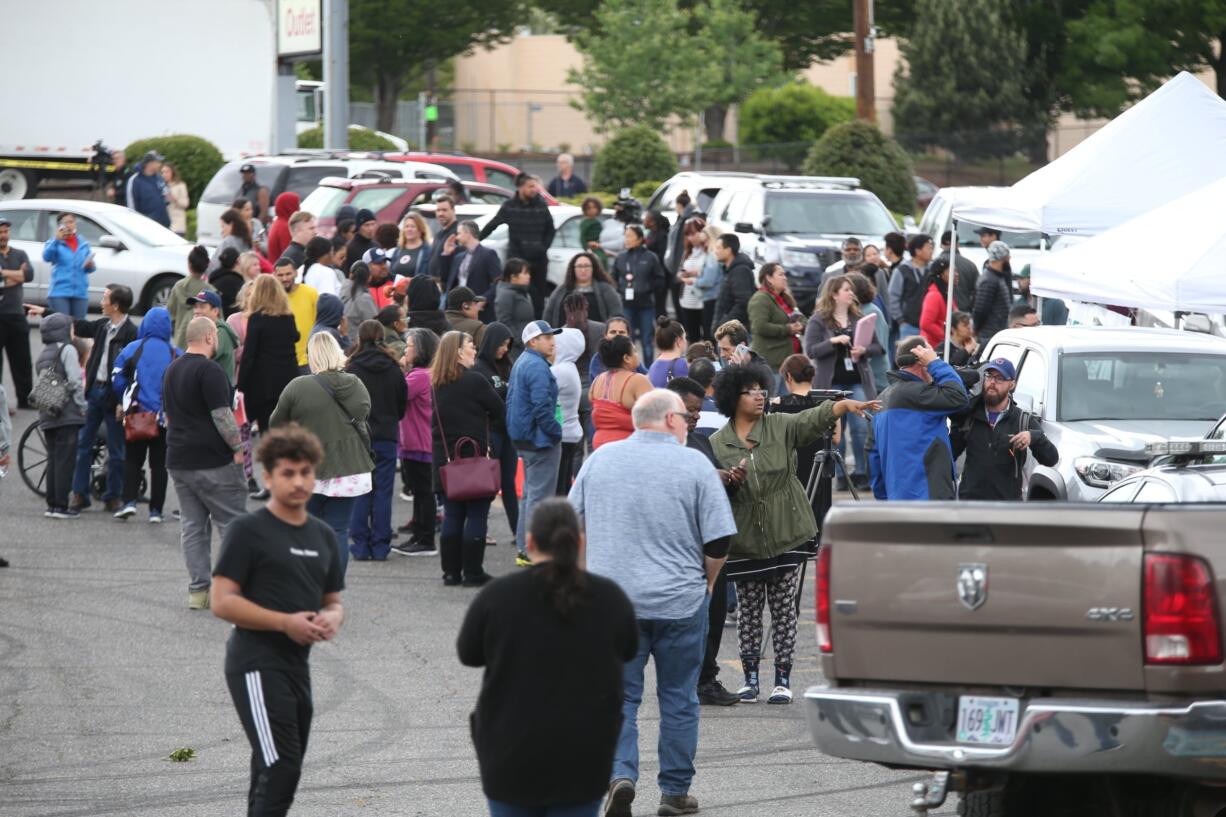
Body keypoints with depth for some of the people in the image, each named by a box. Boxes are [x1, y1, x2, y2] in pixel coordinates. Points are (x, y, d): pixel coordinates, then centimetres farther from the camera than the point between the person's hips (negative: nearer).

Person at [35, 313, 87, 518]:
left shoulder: (42, 355, 17)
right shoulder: (67, 350, -6)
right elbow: (74, 382, -13)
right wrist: (83, 406, -6)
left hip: (47, 415, 7)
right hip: (67, 415, -7)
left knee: (53, 460, 11)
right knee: (65, 460, -5)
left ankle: (51, 504, 12)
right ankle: (61, 506, -6)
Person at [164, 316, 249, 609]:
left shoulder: (172, 369, 14)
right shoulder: (209, 371, -14)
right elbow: (222, 416, -18)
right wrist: (238, 448, -11)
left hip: (178, 460, 8)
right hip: (213, 461, -8)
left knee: (192, 526, 9)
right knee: (232, 523, -2)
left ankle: (198, 590, 7)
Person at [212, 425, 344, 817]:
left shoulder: (323, 536, 15)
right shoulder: (249, 530, -7)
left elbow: (333, 602, 22)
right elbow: (222, 603, -12)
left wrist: (331, 618, -3)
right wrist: (286, 622, -20)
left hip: (296, 665, 8)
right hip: (257, 665, -8)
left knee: (273, 776, 13)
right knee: (280, 769, -17)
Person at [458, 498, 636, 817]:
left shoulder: (497, 596, -9)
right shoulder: (610, 598, -4)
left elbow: (468, 654, 5)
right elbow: (628, 650, 14)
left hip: (511, 752, -1)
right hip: (582, 757, 1)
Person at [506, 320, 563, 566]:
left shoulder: (521, 363, 15)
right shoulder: (537, 367, -18)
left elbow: (511, 400, 23)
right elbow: (542, 407, -25)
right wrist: (555, 432, -15)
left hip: (524, 439, 11)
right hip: (540, 440, -11)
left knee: (530, 493, 17)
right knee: (539, 496, -7)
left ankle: (525, 549, 22)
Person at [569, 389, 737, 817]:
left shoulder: (600, 460, 5)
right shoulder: (694, 465, -5)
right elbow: (718, 541, -7)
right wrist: (704, 583, 10)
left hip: (611, 601, 2)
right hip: (679, 602, -2)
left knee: (619, 697, 7)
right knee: (678, 699, 10)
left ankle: (620, 773, -12)